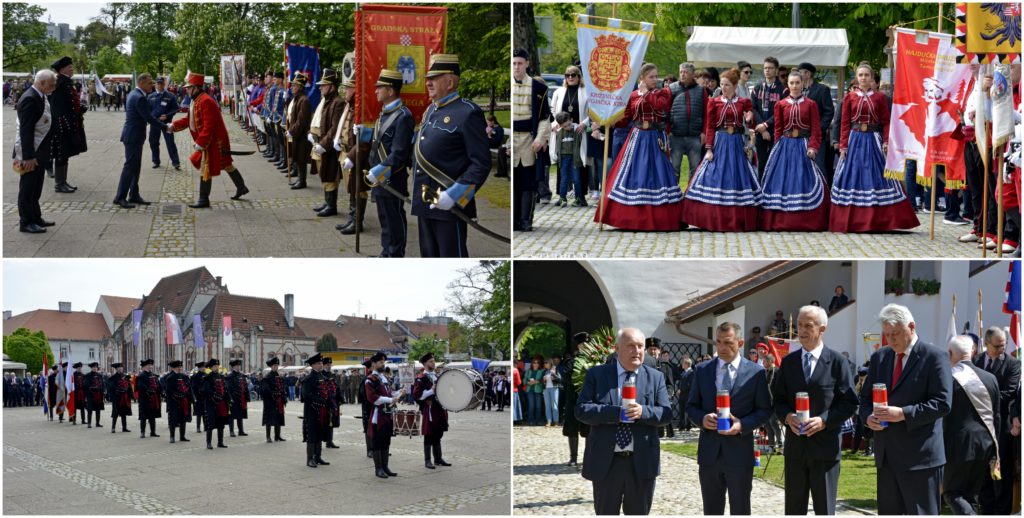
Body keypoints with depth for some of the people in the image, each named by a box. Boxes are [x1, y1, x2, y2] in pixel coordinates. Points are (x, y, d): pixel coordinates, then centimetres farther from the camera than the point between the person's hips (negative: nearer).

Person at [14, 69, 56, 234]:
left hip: (40, 151, 9)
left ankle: (35, 218, 29)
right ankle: (26, 222, 9)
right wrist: (28, 157, -25)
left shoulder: (40, 97, 8)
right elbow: (25, 130, -24)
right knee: (27, 188, 1)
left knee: (36, 188, 19)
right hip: (31, 153, -9)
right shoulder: (30, 99, -21)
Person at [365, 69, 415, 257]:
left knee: (395, 220, 0)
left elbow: (399, 153, -22)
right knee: (385, 218, 17)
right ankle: (386, 254, 26)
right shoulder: (384, 113, 12)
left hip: (392, 180, -9)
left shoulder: (403, 116, -17)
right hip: (379, 178, 9)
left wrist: (380, 170, -23)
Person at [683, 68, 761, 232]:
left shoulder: (744, 103, 6)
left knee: (736, 178, 1)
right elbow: (709, 127, 0)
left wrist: (749, 120, -12)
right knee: (715, 178, -4)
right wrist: (708, 149, -8)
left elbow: (749, 126, 11)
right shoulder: (714, 102, 3)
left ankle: (737, 221, 8)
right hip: (719, 143, -1)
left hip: (736, 144, 1)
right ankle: (714, 220, 3)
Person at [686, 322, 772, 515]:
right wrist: (702, 418, -11)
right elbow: (691, 406, 11)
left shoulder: (756, 372, -1)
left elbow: (764, 410, 0)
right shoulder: (702, 370, 7)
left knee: (740, 511, 5)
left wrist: (742, 425, -17)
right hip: (709, 452, 3)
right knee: (711, 511, 11)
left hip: (740, 453, -3)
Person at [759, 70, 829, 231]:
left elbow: (815, 129, -2)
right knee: (783, 181, 1)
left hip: (803, 146, -2)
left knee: (804, 181, -3)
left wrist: (813, 147, -14)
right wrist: (777, 148, 1)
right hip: (784, 146, 2)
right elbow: (778, 130, 8)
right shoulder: (781, 105, 7)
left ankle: (806, 222, 2)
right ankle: (780, 221, 6)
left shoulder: (811, 104, 2)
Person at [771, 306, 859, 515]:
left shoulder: (837, 362, -3)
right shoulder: (788, 362, 10)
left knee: (825, 509, 4)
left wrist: (824, 420, -18)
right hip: (795, 448, 4)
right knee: (794, 509, 10)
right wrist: (787, 416, -9)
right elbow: (778, 398, 12)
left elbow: (850, 403, -5)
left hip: (825, 448, -4)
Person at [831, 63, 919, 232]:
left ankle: (879, 220, 3)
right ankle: (850, 220, 7)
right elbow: (845, 124, 3)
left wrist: (886, 142, -10)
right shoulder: (849, 98, 6)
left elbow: (886, 123, 2)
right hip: (854, 140, 0)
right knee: (853, 177, 1)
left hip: (874, 141, 0)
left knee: (877, 177, -2)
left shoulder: (880, 98, 5)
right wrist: (843, 145, -4)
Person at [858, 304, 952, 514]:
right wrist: (868, 416, -5)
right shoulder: (879, 357, 13)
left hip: (920, 456, -6)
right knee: (888, 512, 12)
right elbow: (865, 397, 18)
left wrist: (903, 414, -22)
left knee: (921, 513, -3)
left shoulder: (934, 357, -7)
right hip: (886, 456, 7)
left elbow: (942, 403, -14)